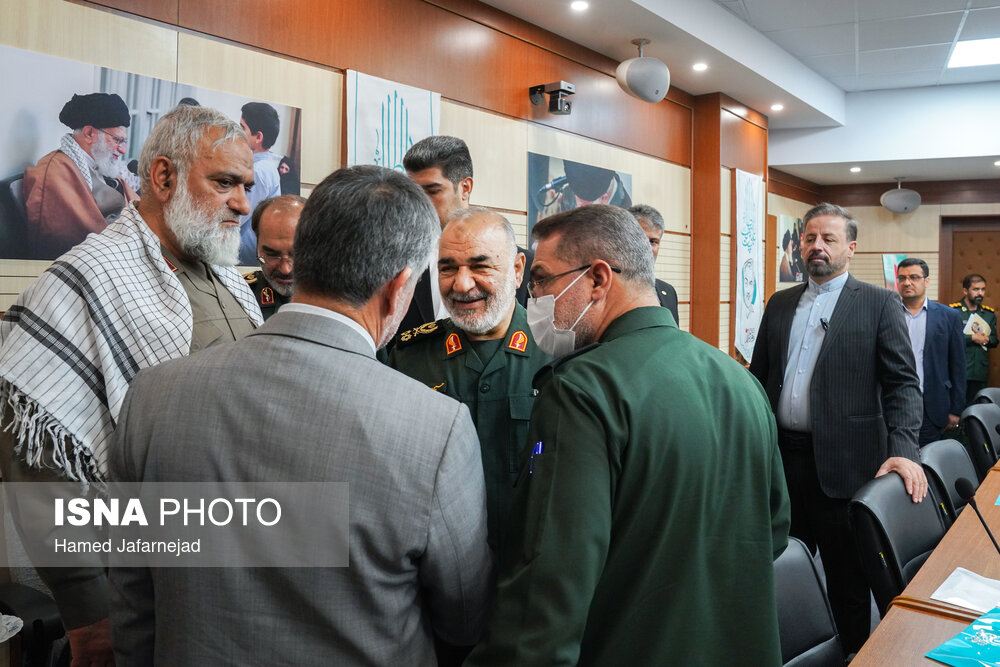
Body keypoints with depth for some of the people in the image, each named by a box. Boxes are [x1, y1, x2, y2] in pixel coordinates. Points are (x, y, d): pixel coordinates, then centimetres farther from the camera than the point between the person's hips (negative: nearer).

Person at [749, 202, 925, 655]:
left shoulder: (879, 304, -1)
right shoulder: (779, 304, 12)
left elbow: (903, 383, -6)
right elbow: (757, 376, 14)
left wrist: (903, 449, -19)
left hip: (842, 463, -4)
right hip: (780, 458, 4)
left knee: (847, 578, 7)